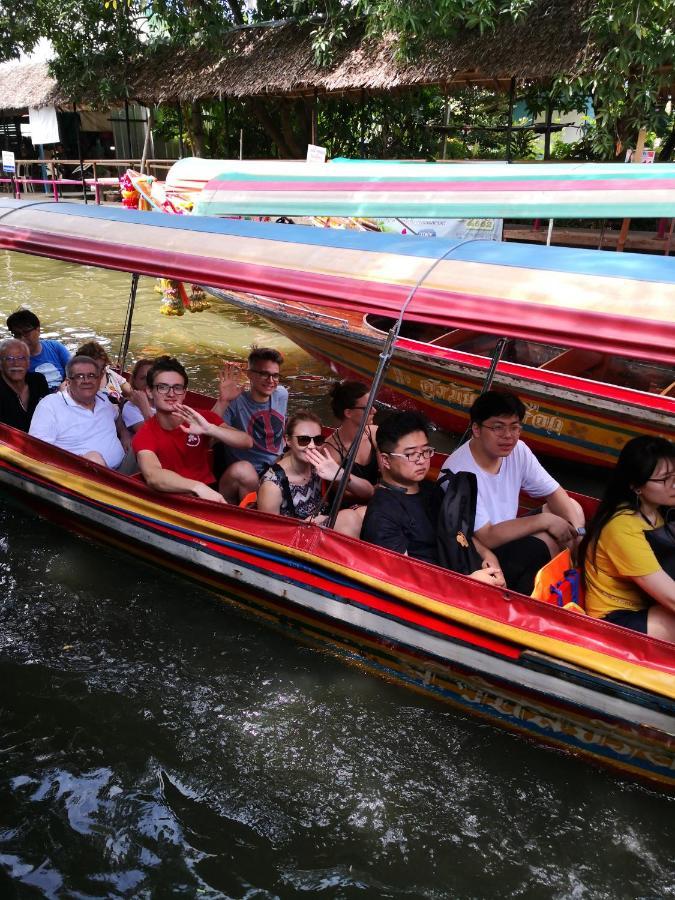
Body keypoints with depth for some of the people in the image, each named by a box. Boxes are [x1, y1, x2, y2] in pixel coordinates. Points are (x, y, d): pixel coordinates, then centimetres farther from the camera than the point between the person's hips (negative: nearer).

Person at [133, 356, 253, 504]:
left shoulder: (202, 418, -3)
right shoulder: (144, 435, -10)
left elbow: (247, 442, -15)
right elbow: (153, 476, -30)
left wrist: (210, 429, -32)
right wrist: (198, 487, -46)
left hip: (210, 491, 2)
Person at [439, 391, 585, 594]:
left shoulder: (518, 450, -5)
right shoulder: (459, 472, -27)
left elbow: (555, 493, 2)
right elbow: (487, 538, -27)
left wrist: (577, 529, -16)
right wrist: (544, 520, -22)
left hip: (506, 538, 8)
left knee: (571, 507, 4)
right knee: (547, 542, -26)